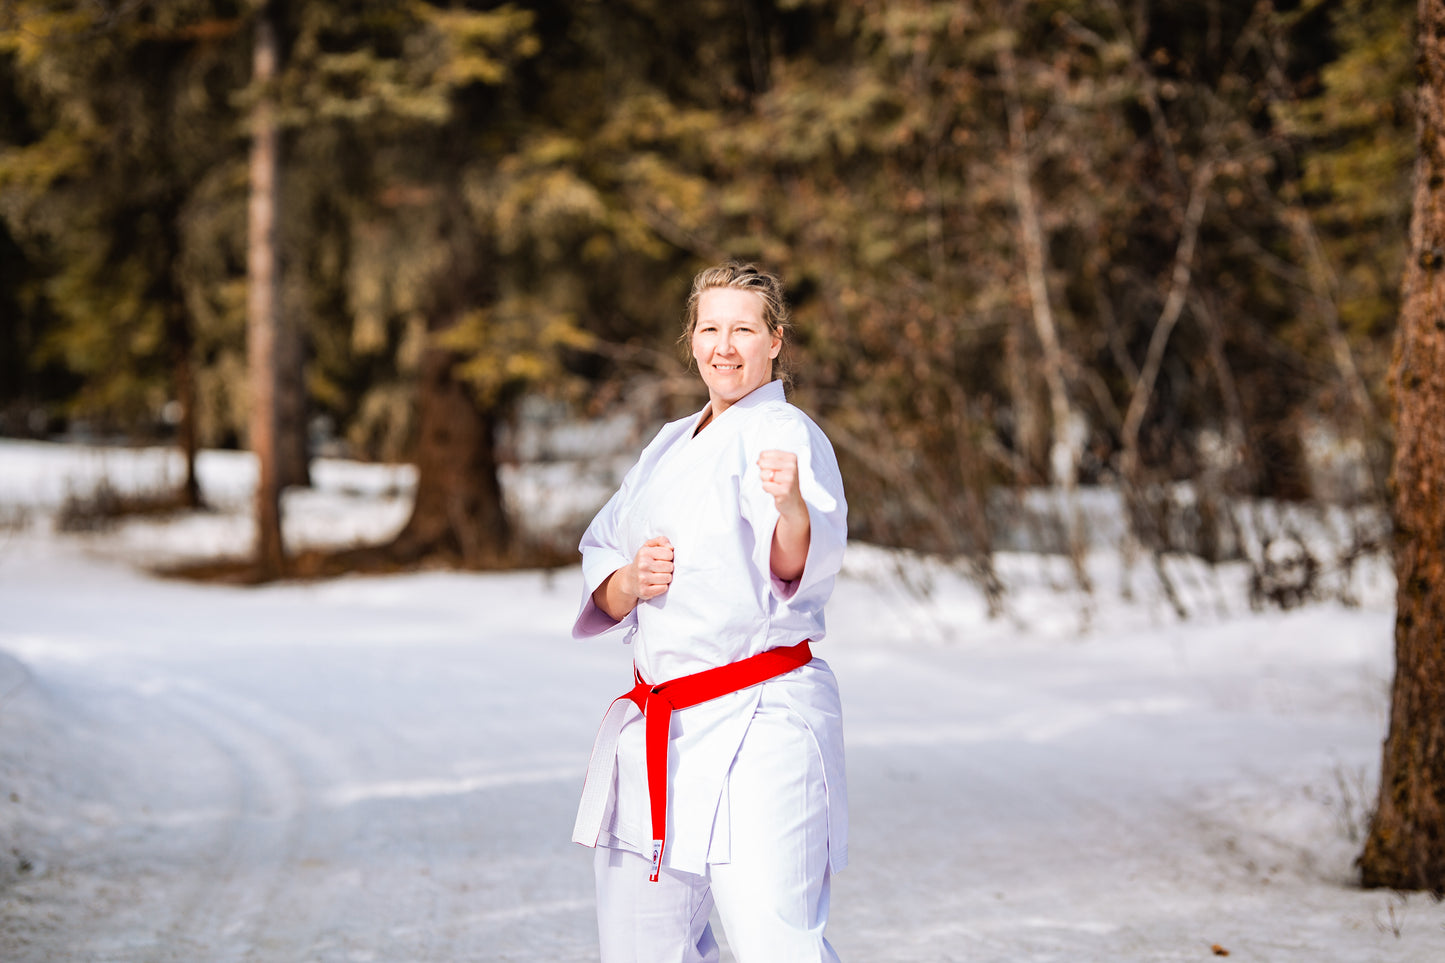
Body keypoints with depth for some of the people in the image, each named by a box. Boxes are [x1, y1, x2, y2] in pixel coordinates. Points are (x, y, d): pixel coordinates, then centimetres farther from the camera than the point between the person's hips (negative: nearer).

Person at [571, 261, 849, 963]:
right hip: (658, 727, 7)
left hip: (759, 723, -7)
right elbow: (598, 581, 16)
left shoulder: (787, 435, -6)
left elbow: (802, 567, -25)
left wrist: (793, 506, -46)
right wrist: (631, 581, -7)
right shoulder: (668, 448, 16)